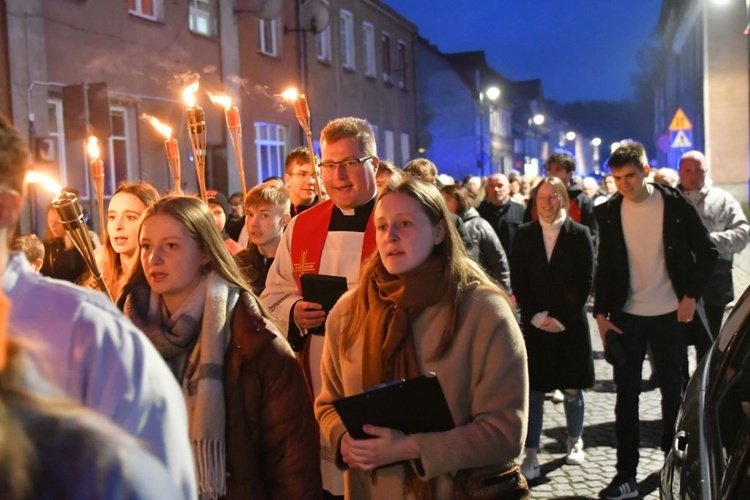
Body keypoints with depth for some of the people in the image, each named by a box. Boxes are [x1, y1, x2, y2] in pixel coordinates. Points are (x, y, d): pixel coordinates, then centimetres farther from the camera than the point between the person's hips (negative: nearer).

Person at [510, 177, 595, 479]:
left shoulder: (579, 234, 0)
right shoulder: (523, 235, 4)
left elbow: (585, 282, -3)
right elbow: (518, 282, 2)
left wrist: (561, 317, -10)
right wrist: (535, 316, -9)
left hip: (570, 323, 0)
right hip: (534, 323, 1)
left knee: (572, 388, 11)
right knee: (533, 390, -2)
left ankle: (575, 441, 32)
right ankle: (531, 455, 2)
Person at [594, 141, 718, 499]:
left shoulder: (675, 205, -6)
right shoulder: (609, 212, -1)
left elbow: (707, 252, 1)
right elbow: (604, 266, 3)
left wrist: (691, 296, -6)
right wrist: (601, 312, -3)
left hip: (669, 315, -1)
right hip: (626, 316, 1)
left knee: (673, 389, 12)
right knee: (626, 394, 2)